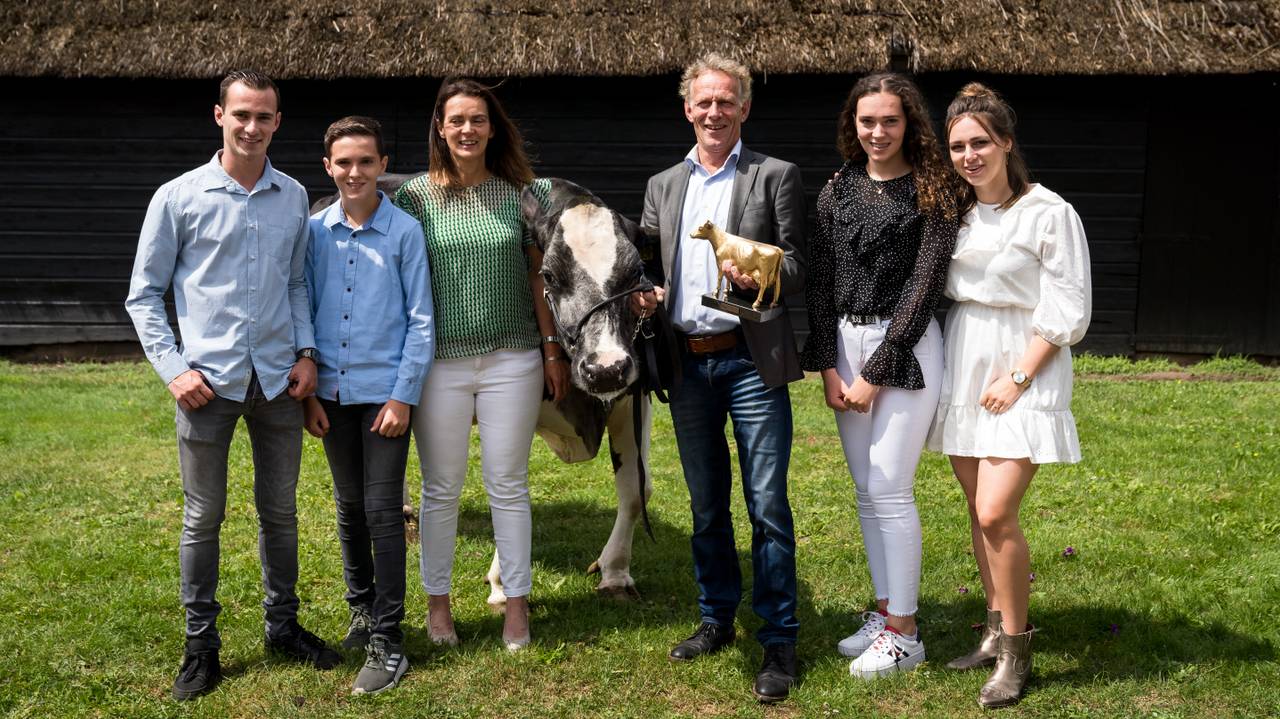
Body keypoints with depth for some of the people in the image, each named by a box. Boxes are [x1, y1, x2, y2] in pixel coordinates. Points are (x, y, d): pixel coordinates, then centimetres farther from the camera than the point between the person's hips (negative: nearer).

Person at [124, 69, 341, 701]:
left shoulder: (293, 197, 8)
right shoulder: (178, 197, -2)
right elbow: (144, 294, 1)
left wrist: (306, 351, 4)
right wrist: (173, 369, -9)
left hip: (277, 378, 3)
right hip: (209, 380, -3)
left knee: (280, 511, 12)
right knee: (203, 516, 4)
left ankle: (283, 626, 27)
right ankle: (201, 645, 17)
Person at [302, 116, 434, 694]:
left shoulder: (404, 232, -6)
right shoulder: (314, 232, 3)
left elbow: (420, 322, -5)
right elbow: (304, 314, 7)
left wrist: (403, 396, -9)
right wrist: (307, 392, 3)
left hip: (385, 392, -4)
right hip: (333, 392, 4)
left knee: (382, 512, -3)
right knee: (349, 509, 15)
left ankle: (388, 642, 4)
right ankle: (362, 611, 31)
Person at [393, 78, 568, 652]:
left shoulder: (521, 193, 2)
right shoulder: (415, 196, 0)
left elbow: (538, 276, 6)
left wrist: (553, 350, 4)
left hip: (511, 361, 0)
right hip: (438, 362, 0)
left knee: (508, 486, 7)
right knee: (440, 488, 9)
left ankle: (516, 605, 19)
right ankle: (437, 602, 24)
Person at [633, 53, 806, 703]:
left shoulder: (775, 177, 1)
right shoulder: (662, 186, 14)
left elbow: (798, 269, -3)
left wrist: (756, 273, -23)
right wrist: (644, 296, -6)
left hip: (751, 360, -4)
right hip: (686, 362, 5)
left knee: (767, 504, -4)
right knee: (706, 504, 15)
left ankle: (778, 642, 6)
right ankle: (716, 619, 29)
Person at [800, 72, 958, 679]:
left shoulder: (931, 192, -7)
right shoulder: (838, 190, 8)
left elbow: (923, 286, -11)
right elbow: (819, 281, 6)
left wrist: (875, 374, -13)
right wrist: (826, 368, -2)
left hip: (905, 348, -5)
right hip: (844, 342, 5)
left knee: (890, 490, -4)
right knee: (866, 490, 11)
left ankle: (903, 634, 7)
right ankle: (884, 612, 24)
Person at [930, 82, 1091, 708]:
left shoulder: (1049, 214, -9)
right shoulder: (955, 212, 8)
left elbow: (1068, 313, -10)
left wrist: (1017, 377, -14)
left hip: (1024, 371, -6)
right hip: (961, 368, 6)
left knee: (996, 514, -12)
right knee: (978, 510, 9)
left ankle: (1016, 651, 2)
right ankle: (996, 632, 22)